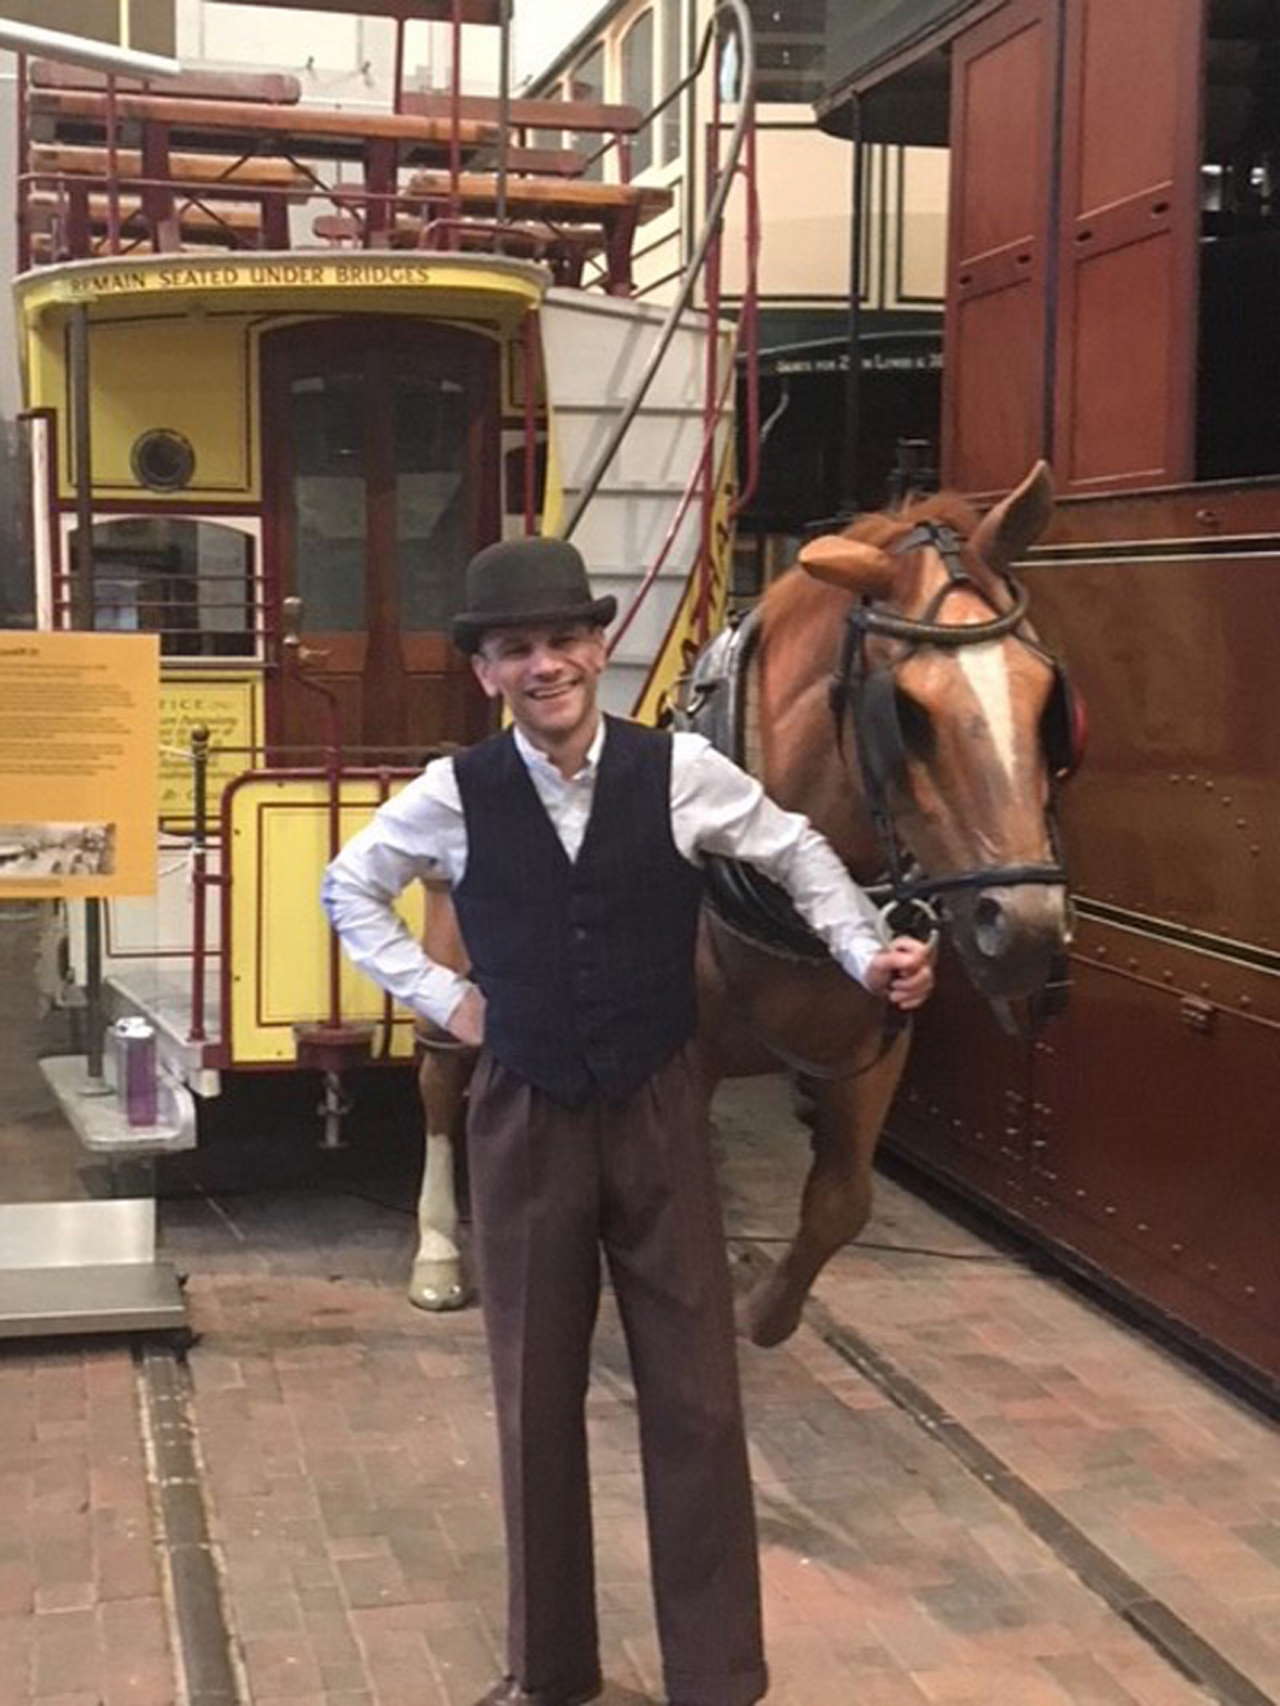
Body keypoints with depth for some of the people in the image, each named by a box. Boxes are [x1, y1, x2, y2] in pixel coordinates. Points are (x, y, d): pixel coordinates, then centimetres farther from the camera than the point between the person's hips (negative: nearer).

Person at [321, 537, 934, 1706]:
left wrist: (870, 956, -4)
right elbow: (348, 888, 10)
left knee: (697, 1398, 4)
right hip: (525, 1122, 1)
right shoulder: (454, 795, -7)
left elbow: (798, 856, 8)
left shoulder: (681, 771, -8)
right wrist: (439, 996, 2)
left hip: (660, 1113, 0)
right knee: (536, 1398, 12)